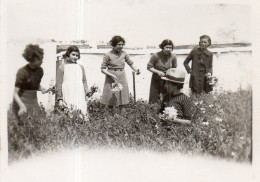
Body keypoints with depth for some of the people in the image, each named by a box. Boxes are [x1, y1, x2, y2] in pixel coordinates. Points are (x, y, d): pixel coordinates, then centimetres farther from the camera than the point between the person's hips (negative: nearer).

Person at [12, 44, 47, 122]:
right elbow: (15, 93, -16)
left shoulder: (40, 70, 1)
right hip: (21, 102, -6)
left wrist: (42, 89, -5)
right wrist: (22, 106, -32)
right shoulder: (22, 72, -17)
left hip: (34, 102, 6)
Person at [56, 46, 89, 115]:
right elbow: (59, 84, 4)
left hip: (80, 98, 3)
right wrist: (59, 99, -2)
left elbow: (84, 82, 19)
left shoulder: (81, 67, 16)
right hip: (67, 98, -3)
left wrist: (85, 93, 7)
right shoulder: (62, 68, 6)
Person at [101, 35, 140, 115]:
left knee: (122, 100, 8)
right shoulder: (108, 55, -9)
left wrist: (136, 70, -5)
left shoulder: (124, 54, 2)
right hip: (111, 80, -4)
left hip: (122, 79, 4)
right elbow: (103, 69, -7)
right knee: (111, 101, 2)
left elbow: (130, 63, 14)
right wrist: (111, 75, -22)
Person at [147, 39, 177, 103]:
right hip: (156, 80, -2)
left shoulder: (173, 57, -4)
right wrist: (158, 72, -22)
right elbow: (149, 67, -8)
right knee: (153, 100, 1)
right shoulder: (156, 55, -13)